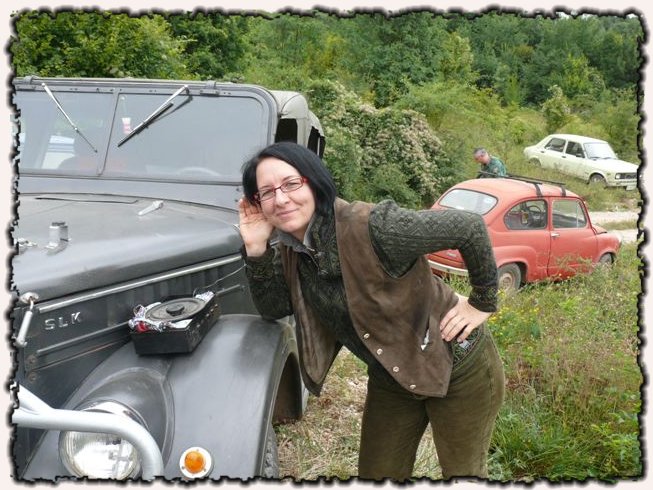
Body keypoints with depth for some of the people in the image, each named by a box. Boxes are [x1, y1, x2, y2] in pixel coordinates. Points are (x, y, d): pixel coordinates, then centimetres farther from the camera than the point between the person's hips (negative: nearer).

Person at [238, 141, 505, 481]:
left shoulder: (371, 228, -32)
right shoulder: (290, 248, -9)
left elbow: (470, 227, -27)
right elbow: (273, 308, -4)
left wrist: (483, 304, -16)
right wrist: (256, 249, -18)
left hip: (458, 368, -6)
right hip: (390, 378, 6)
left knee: (464, 473, 14)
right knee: (375, 473, 18)